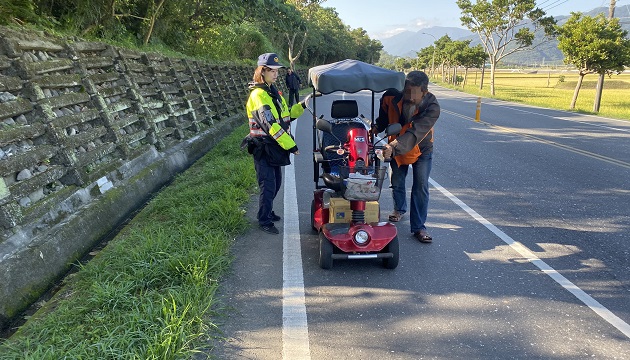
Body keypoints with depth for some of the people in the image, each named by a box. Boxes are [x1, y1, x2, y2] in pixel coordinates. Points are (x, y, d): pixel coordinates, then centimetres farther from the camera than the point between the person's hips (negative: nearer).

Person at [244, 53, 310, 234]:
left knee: (276, 184, 18)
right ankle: (264, 221, 14)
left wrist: (302, 105, 5)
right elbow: (270, 125, -26)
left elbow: (286, 114, 20)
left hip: (275, 147, 9)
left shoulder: (273, 92, 12)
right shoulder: (258, 95, -18)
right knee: (268, 186, -1)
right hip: (263, 149, -9)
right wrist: (290, 145, -24)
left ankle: (267, 211, 37)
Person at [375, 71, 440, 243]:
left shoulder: (432, 107, -32)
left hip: (421, 150, -2)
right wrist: (376, 128, -19)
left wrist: (394, 147, -55)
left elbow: (415, 133, -43)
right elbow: (384, 115, -1)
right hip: (396, 148, 3)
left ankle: (419, 227, 5)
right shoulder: (392, 97, -24)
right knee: (397, 182, 15)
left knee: (421, 187, -5)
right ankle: (400, 208, 45)